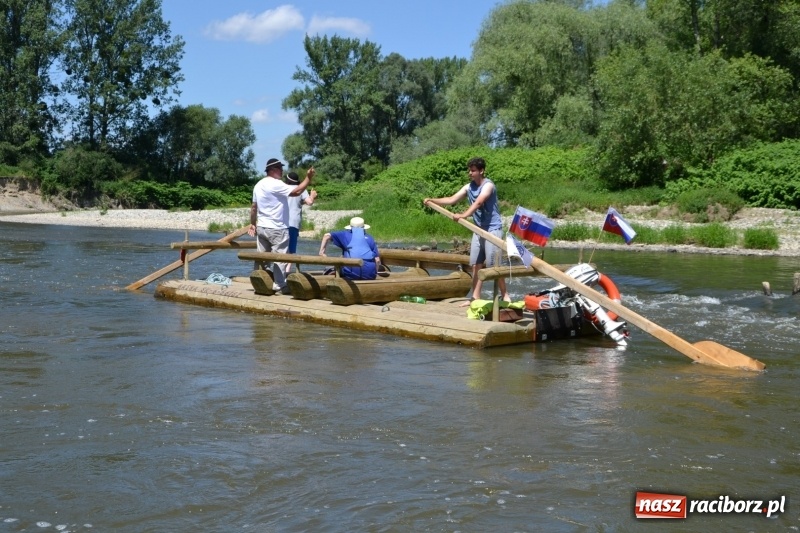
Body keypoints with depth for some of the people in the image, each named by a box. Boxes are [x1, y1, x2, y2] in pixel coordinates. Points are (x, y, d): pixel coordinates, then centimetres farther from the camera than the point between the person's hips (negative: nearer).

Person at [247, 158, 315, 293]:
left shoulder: (259, 185, 12)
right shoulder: (276, 184, -16)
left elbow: (253, 207, 17)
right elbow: (297, 191, -23)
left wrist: (252, 224, 25)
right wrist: (308, 178, -17)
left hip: (261, 227, 9)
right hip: (277, 228, -9)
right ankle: (279, 285, -3)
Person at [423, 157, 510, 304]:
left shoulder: (488, 185, -13)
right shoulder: (468, 187, 9)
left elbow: (478, 202, -29)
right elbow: (452, 200, 9)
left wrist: (463, 215, -42)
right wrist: (432, 200, -3)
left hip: (493, 229, -8)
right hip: (479, 229, 8)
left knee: (493, 264, -10)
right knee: (476, 264, 5)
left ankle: (505, 296, -1)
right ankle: (475, 297, 9)